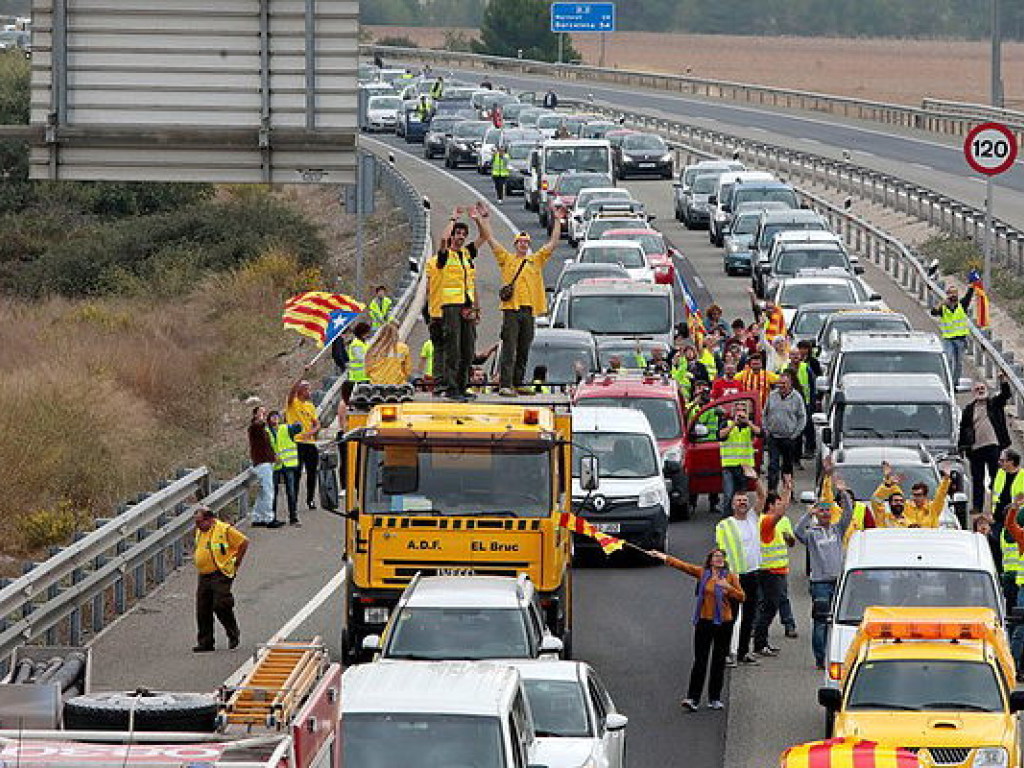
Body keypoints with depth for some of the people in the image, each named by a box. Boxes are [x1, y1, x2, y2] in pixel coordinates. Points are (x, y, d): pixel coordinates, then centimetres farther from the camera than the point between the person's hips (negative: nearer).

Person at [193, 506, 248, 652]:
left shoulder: (224, 529, -10)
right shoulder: (199, 532, 14)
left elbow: (244, 542, -5)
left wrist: (236, 563, -4)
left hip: (221, 575, -7)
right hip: (204, 577, 7)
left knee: (221, 605, -14)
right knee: (203, 610, 3)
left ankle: (233, 634, 7)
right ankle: (205, 642, 10)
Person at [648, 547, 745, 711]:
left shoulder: (730, 576, 2)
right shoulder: (702, 573, 3)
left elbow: (742, 597, -1)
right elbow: (683, 566, -2)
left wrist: (728, 588, -16)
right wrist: (665, 558, -11)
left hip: (724, 623, 1)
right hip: (704, 621, -1)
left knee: (719, 662, 7)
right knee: (700, 661, -4)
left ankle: (714, 699, 16)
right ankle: (692, 698, -7)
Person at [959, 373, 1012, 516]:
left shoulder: (994, 404, 8)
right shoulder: (969, 409, 12)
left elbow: (1005, 395, -7)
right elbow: (963, 428, 13)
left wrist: (1003, 381, -23)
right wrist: (961, 446, 8)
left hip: (993, 445, -2)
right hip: (975, 449, 2)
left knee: (995, 477, -2)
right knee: (977, 480, 6)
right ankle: (977, 507, 10)